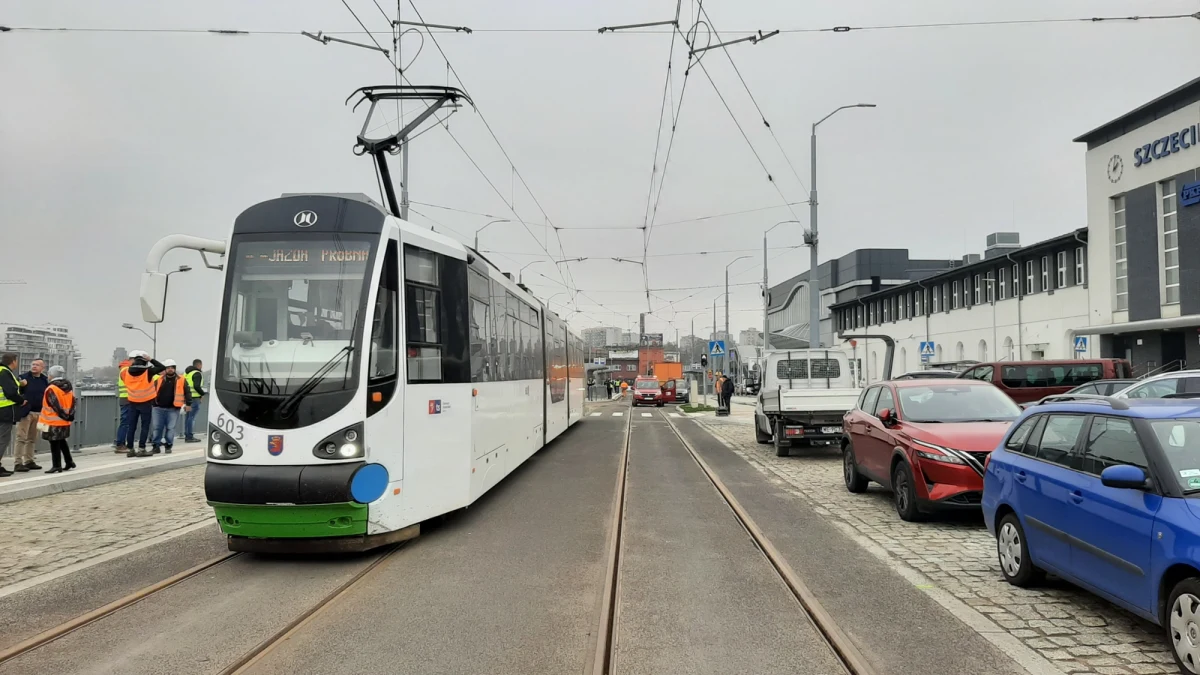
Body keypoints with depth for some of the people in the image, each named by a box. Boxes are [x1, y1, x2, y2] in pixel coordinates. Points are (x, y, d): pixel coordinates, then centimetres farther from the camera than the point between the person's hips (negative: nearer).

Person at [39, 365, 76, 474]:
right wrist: (70, 416, 5)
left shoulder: (51, 389, -15)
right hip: (65, 422, 8)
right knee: (62, 441, 22)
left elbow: (56, 406, -18)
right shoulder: (69, 389, 8)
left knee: (54, 443, -1)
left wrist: (64, 416, -10)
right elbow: (72, 404, 7)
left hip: (53, 422, -8)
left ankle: (57, 466, 1)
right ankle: (69, 462, 25)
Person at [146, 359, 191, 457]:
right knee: (156, 427, 3)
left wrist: (188, 404, -2)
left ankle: (168, 446, 11)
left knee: (170, 428, 1)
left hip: (173, 409, -2)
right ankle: (156, 446, 10)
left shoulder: (181, 380, 2)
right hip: (159, 408, 2)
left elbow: (187, 392, 5)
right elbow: (152, 391, 12)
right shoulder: (158, 379, 7)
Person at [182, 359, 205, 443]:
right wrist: (202, 394, -7)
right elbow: (197, 386, -20)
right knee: (192, 417, -7)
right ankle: (189, 436, -7)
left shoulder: (186, 372, 18)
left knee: (187, 416, 15)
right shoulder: (197, 374, -10)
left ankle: (187, 435, 21)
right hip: (194, 397, -9)